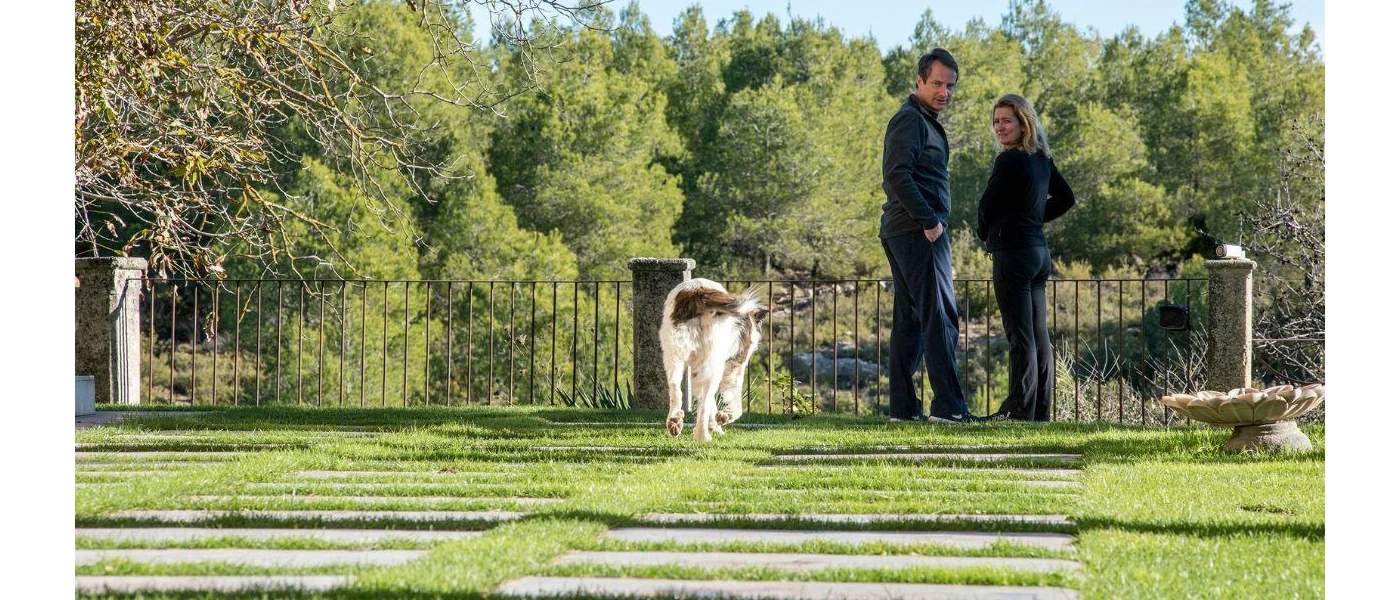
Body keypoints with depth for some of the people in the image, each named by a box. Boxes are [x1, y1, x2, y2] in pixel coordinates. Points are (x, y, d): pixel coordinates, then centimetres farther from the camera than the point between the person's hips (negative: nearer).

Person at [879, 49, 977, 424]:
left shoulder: (925, 122, 23)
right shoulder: (910, 120, -10)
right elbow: (897, 175, -21)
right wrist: (929, 221, -21)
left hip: (905, 233, 11)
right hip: (919, 233, -11)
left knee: (910, 320, 9)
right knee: (940, 317, -13)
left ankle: (903, 406, 10)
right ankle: (948, 405, -16)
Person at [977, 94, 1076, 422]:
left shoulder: (1010, 161, -15)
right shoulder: (1041, 159, 11)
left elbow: (986, 206, -9)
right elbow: (1066, 198, 22)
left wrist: (985, 234, 10)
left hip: (1013, 252, -9)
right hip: (1039, 250, 9)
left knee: (1021, 336, -8)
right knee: (1039, 335, 9)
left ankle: (1020, 410, -7)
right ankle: (1041, 411, 12)